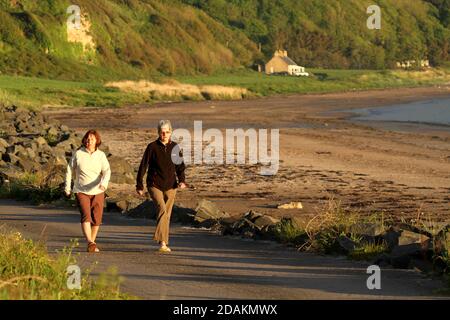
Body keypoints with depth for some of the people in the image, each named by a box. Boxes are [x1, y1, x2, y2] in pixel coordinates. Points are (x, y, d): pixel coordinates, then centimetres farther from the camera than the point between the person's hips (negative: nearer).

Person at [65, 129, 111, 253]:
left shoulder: (101, 155, 1)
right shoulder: (78, 154, -2)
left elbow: (107, 171, -10)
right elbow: (69, 170, 7)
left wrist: (104, 183, -30)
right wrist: (67, 188, 9)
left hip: (97, 192, 2)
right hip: (81, 191, -2)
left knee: (96, 219, 5)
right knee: (86, 216, -19)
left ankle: (92, 243, 23)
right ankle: (90, 242, -31)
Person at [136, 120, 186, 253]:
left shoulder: (175, 147, 6)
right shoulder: (152, 147, -4)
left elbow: (180, 167, 12)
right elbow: (143, 166, 0)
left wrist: (182, 181, -6)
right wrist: (139, 186, -1)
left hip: (170, 187, 4)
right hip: (154, 185, -4)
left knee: (167, 215, 7)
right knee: (162, 208, -23)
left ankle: (164, 243, 19)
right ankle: (162, 242, -29)